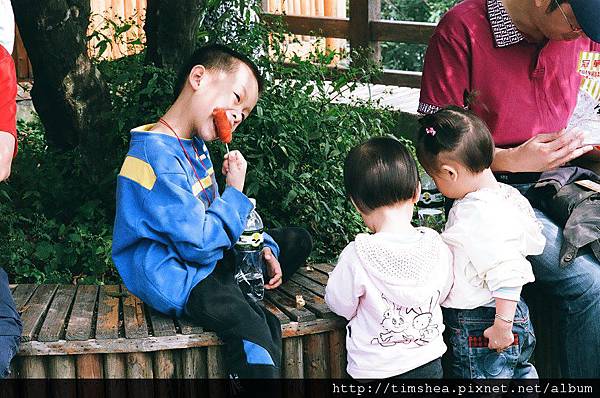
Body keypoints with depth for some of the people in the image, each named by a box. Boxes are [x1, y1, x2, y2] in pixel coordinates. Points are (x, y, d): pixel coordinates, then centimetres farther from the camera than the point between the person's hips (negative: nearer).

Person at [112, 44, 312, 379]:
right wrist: (235, 192, -11)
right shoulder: (158, 156, -23)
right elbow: (200, 243, -24)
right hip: (174, 275, -11)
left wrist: (263, 248, 4)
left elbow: (216, 211, 19)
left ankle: (238, 294, 4)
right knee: (255, 330, -35)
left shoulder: (196, 146, 10)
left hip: (206, 260, 11)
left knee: (298, 240, 18)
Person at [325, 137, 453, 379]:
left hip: (375, 370, -3)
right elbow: (441, 296, 4)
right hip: (429, 365, 3)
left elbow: (341, 306, -8)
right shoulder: (437, 248, -13)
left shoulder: (357, 257, -24)